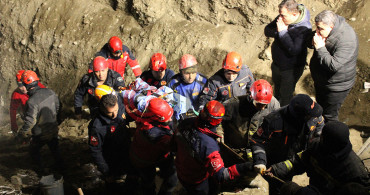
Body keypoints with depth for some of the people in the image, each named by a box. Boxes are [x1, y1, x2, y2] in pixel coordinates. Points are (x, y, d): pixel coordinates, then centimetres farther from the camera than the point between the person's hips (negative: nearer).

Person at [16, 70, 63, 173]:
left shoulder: (32, 101, -31)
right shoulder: (50, 92, -10)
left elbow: (30, 121, -28)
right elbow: (58, 107, 5)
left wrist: (21, 134, -15)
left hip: (41, 134, -5)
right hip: (54, 130, 5)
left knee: (34, 150, 23)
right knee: (54, 149, 27)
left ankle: (40, 168, 34)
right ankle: (59, 166, 41)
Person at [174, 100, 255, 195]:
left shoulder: (185, 123, -24)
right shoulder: (209, 145, -44)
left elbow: (176, 142, -3)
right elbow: (220, 176, -40)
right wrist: (244, 168, -41)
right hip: (195, 182, -5)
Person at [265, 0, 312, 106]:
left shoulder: (304, 28, -31)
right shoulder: (281, 18, -11)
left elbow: (294, 50, -36)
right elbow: (267, 30, -4)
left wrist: (282, 32, -34)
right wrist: (277, 31, -26)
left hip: (291, 69, -7)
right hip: (276, 64, 7)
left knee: (286, 95, 10)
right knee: (277, 89, 30)